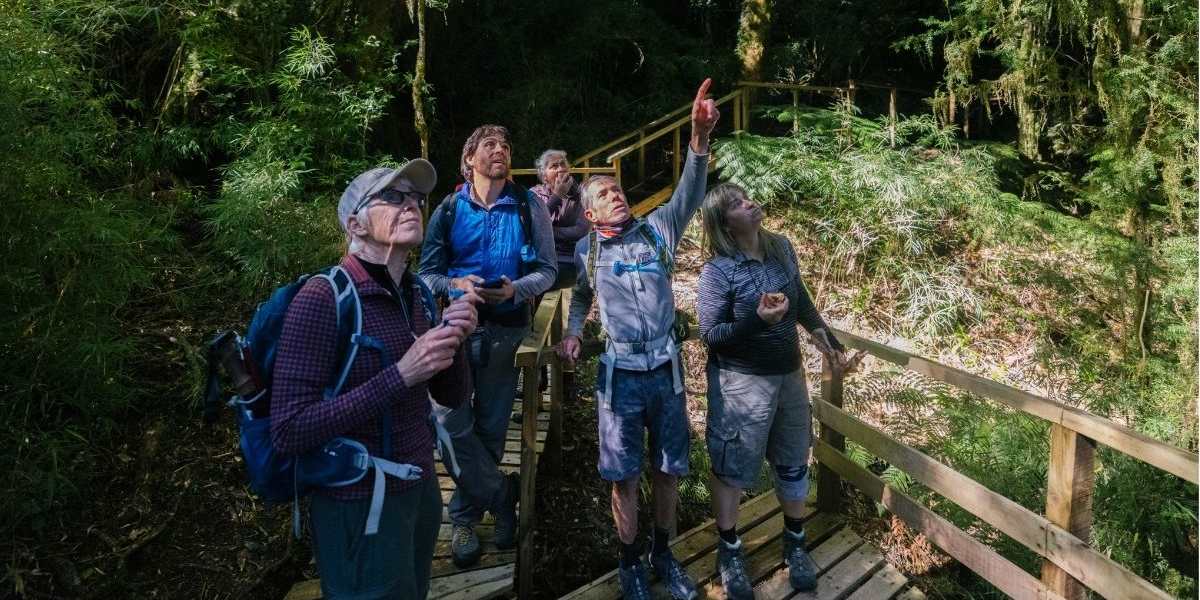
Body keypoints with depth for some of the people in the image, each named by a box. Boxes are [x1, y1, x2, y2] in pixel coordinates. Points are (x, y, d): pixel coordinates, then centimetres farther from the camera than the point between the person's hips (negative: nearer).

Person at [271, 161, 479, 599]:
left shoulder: (414, 293, 1)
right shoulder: (323, 298, -19)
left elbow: (452, 396, 7)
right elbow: (288, 432, -23)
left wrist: (453, 339, -13)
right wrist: (400, 374, -27)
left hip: (421, 488, 7)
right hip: (361, 506, -7)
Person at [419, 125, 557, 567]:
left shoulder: (528, 208, 0)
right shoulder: (450, 209, 1)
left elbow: (548, 270, 0)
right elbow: (427, 273, 3)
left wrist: (515, 290, -19)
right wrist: (456, 285, -19)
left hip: (504, 332, 0)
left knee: (490, 429, 9)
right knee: (451, 426, -8)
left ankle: (466, 517, 28)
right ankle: (502, 495, 14)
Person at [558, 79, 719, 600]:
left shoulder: (656, 230, 3)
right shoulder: (586, 250, 5)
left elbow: (688, 194, -13)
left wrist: (700, 138, -27)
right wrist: (572, 332, 5)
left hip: (666, 371, 1)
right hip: (620, 376, -1)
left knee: (668, 470, 12)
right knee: (625, 477, 6)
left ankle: (662, 553, 34)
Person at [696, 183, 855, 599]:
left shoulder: (782, 248, 0)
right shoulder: (717, 271, -18)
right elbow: (709, 334, -19)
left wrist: (824, 335, 19)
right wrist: (757, 320, -31)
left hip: (790, 375, 6)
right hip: (741, 382, -6)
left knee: (793, 462, 17)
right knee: (732, 467, 7)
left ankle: (795, 544, 36)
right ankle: (729, 552, 26)